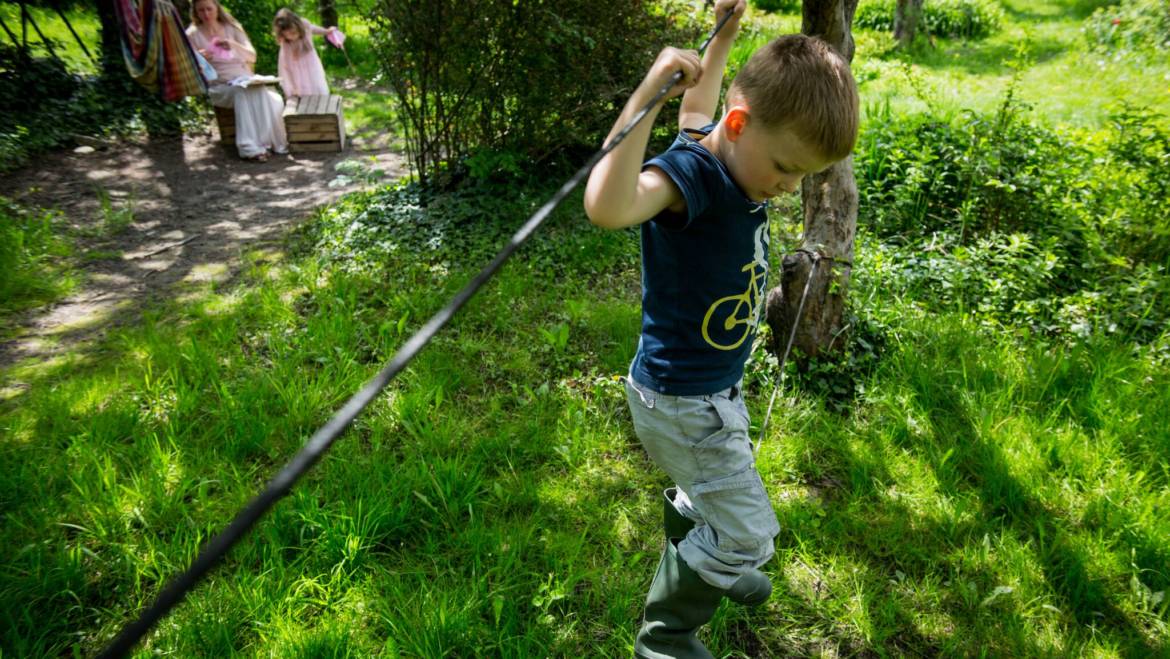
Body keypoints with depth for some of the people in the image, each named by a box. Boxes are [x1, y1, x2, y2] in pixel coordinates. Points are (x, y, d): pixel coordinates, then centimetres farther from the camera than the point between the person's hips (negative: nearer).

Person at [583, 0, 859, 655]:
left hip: (718, 387, 9)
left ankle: (707, 570, 62)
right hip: (680, 402, -9)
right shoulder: (689, 173, -29)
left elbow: (699, 104, 20)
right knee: (748, 533, 4)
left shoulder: (736, 150, -5)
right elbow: (608, 207, -53)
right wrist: (649, 91, -48)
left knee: (711, 494, 32)